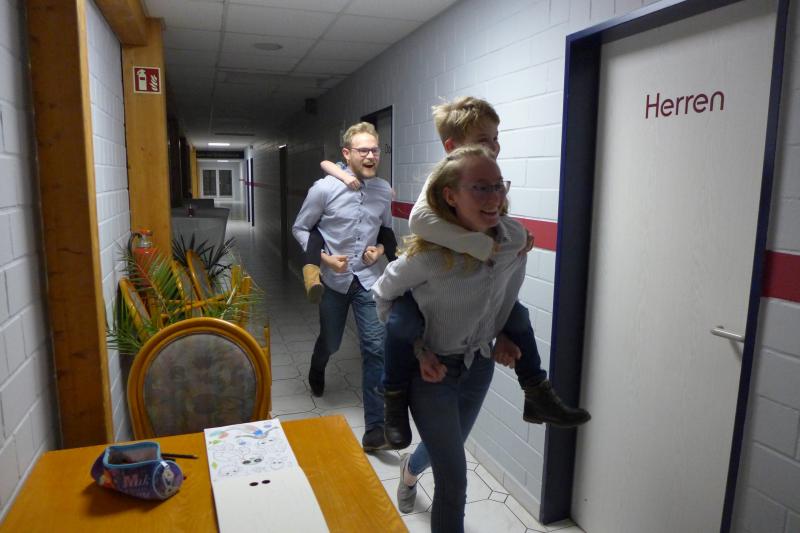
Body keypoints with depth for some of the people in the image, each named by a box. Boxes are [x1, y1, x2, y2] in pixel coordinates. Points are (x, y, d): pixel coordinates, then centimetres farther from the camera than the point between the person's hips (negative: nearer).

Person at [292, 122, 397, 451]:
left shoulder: (384, 191, -2)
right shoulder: (324, 189, -13)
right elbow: (300, 229, -3)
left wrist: (381, 249, -7)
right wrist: (324, 257, -16)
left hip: (368, 279, 1)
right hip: (334, 279, -1)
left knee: (376, 348, -9)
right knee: (330, 342, 18)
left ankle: (375, 429, -1)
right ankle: (316, 373, 57)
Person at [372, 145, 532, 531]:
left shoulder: (515, 239, -17)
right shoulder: (428, 255, -30)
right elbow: (383, 295, -11)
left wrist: (501, 335, 11)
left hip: (479, 363, 6)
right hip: (432, 369, -5)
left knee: (449, 448, 30)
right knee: (454, 481, -1)